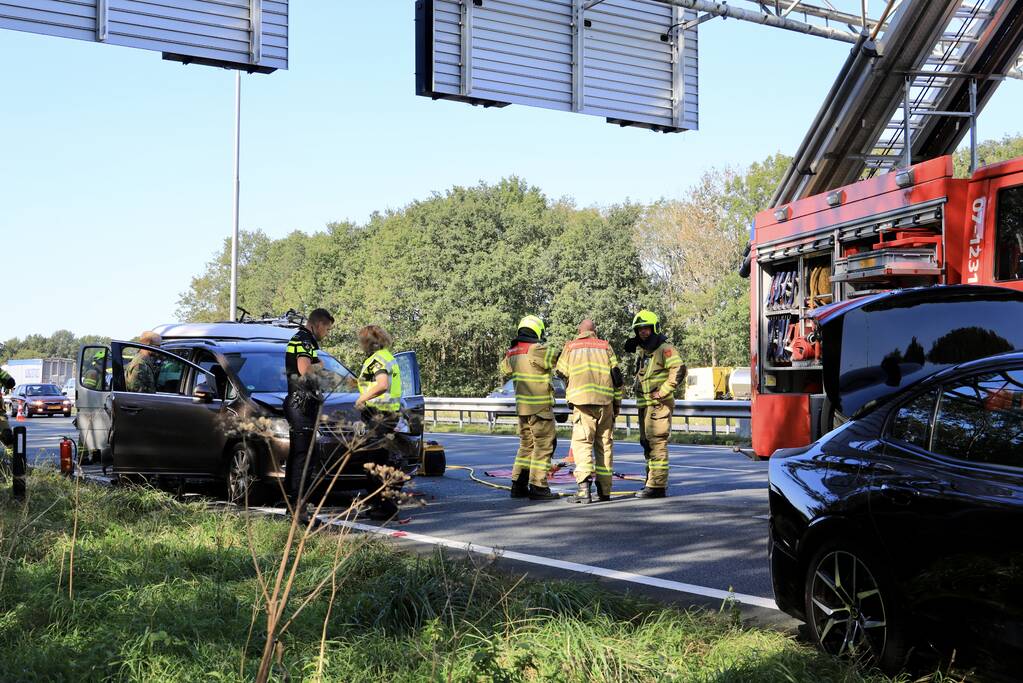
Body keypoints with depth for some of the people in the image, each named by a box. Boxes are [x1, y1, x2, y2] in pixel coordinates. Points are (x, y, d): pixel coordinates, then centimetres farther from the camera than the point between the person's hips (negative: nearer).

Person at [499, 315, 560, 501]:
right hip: (540, 406, -8)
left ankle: (518, 485, 17)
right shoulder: (537, 350, -16)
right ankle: (538, 487, -5)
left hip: (522, 406, 8)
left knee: (527, 444, 17)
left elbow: (504, 369, 27)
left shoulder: (512, 352, 10)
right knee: (544, 445, -3)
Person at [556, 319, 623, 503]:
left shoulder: (570, 347, 9)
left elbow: (562, 373, 13)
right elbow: (616, 375, 8)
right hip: (605, 400, 2)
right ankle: (604, 490, 12)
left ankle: (584, 488, -21)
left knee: (582, 442, -5)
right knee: (604, 444, 10)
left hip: (582, 400, -2)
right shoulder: (605, 346, 12)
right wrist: (617, 403, 14)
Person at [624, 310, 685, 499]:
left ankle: (657, 486, -11)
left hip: (659, 404, -9)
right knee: (647, 443, 14)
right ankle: (654, 481, 23)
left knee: (657, 443, -11)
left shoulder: (665, 348, -11)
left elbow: (679, 370, -22)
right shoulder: (641, 350, 18)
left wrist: (662, 392, -21)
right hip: (644, 404, 9)